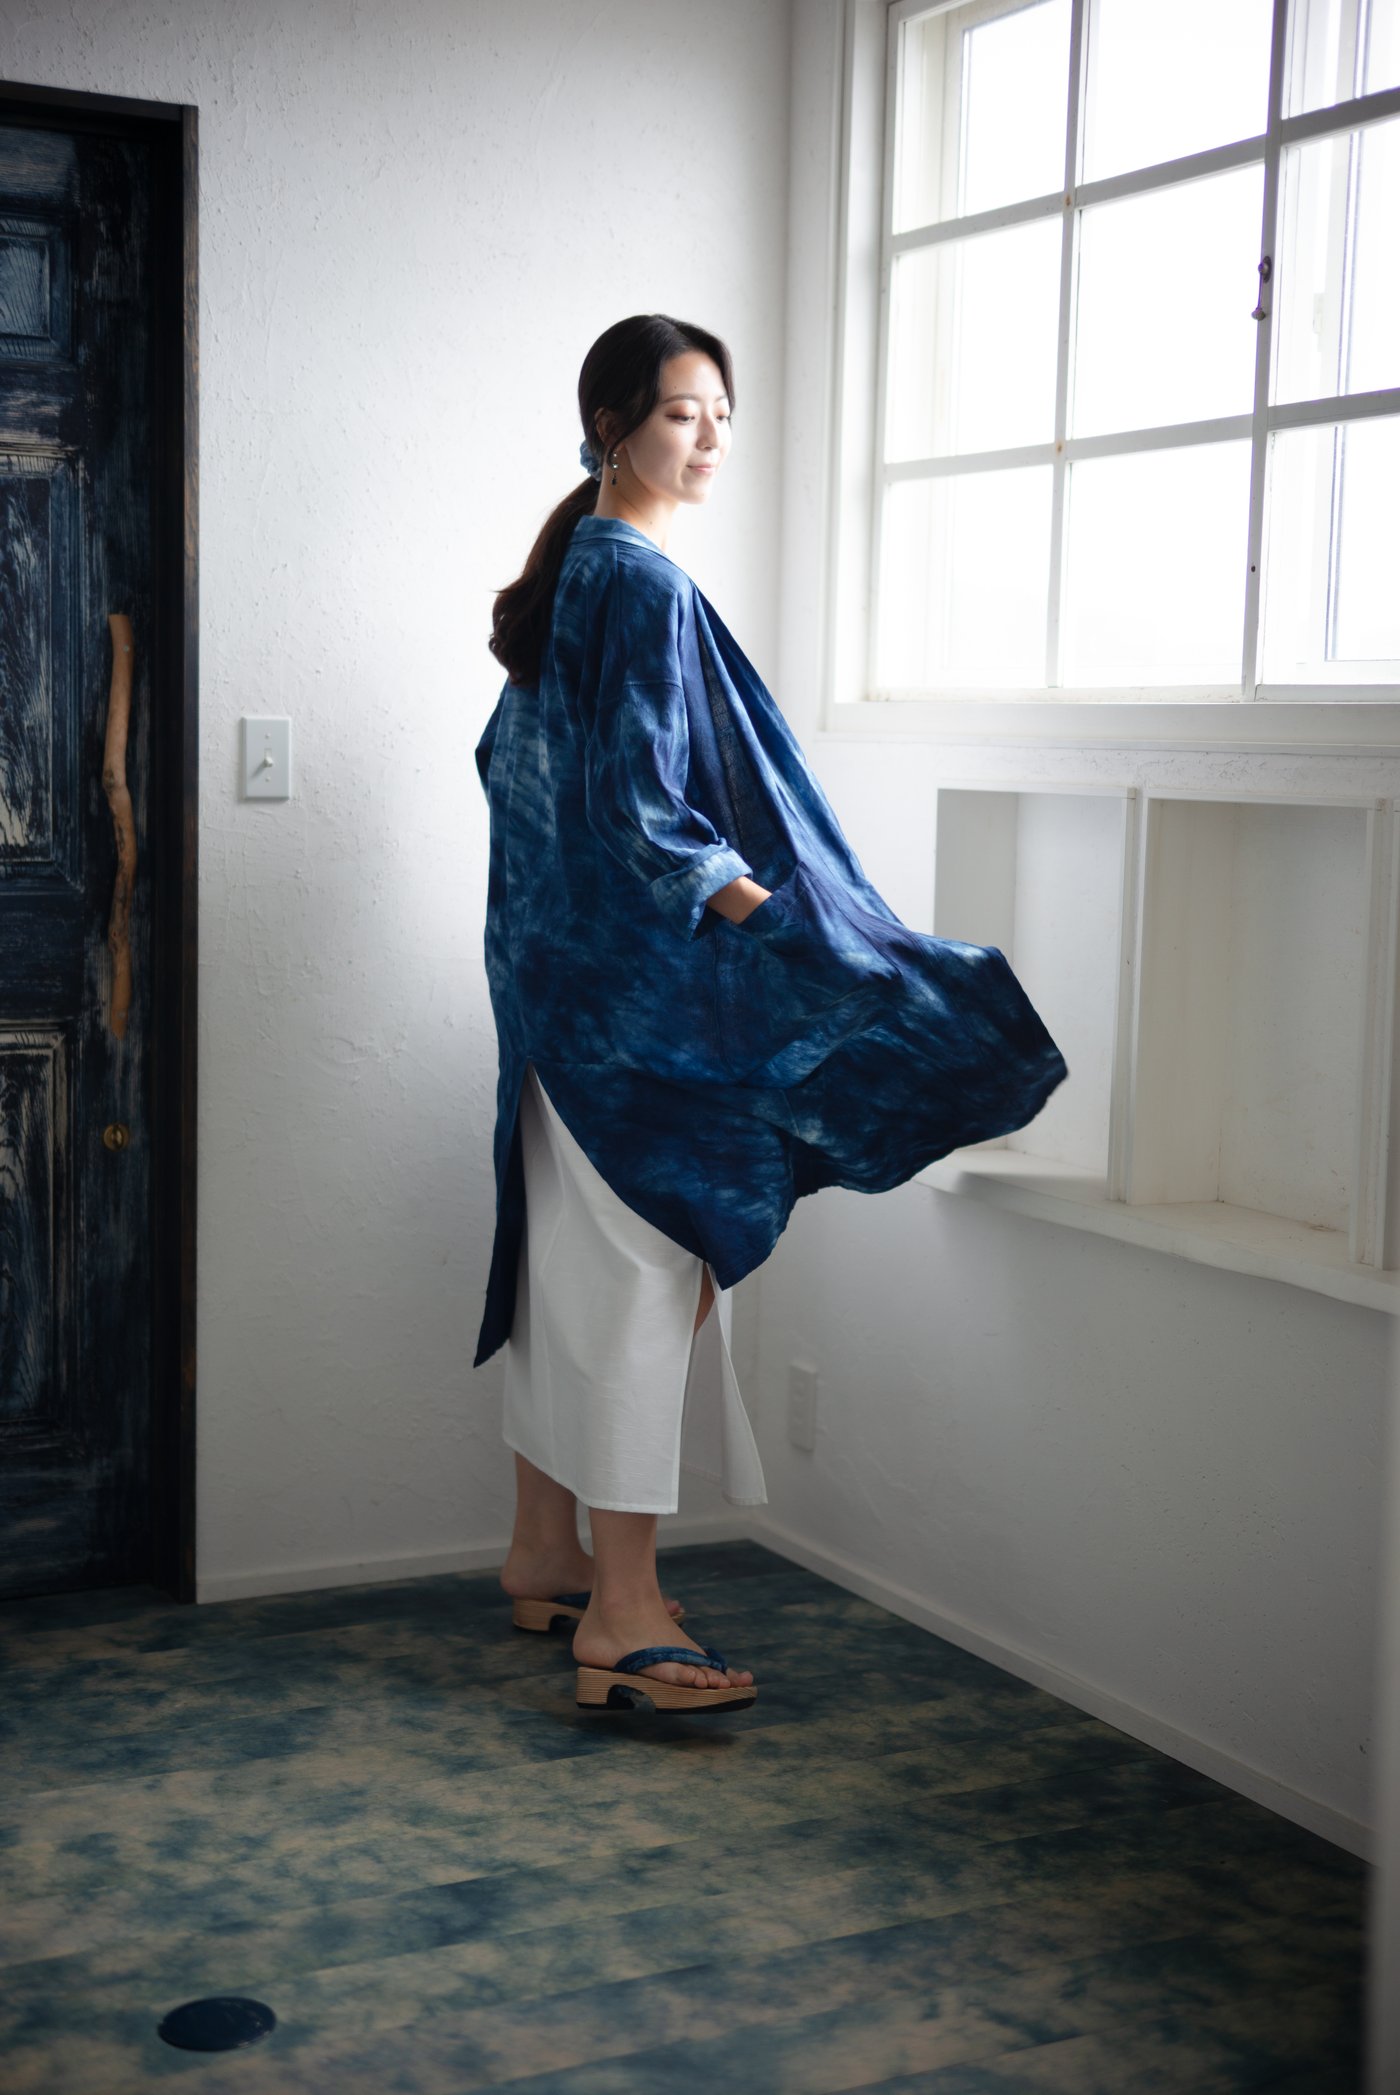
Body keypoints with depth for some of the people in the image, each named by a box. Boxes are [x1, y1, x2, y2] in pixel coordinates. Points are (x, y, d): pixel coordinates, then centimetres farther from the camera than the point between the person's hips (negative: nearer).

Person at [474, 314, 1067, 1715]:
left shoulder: (576, 572, 15)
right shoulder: (642, 584, -15)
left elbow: (509, 759, 22)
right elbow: (642, 812, -21)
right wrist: (788, 926, -21)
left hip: (566, 974, 10)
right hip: (638, 984, -10)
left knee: (572, 1265, 15)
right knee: (643, 1273, -7)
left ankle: (544, 1551, 26)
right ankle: (622, 1615, -2)